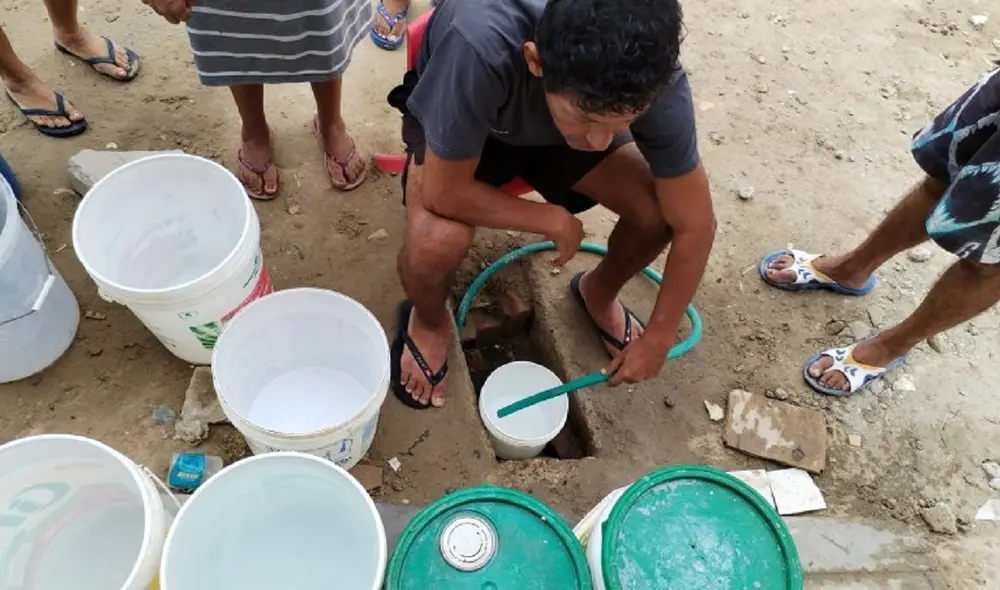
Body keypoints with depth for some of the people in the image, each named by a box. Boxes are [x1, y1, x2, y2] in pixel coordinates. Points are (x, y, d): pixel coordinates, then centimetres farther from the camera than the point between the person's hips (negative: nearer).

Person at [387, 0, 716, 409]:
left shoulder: (656, 83, -32)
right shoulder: (480, 45, -44)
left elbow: (695, 225, -20)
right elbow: (444, 193, -33)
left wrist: (659, 339, -13)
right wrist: (554, 221, -22)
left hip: (556, 128, 3)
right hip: (452, 119, -2)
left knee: (660, 212, -18)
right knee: (437, 239, -32)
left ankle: (599, 293, 16)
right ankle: (429, 322, 6)